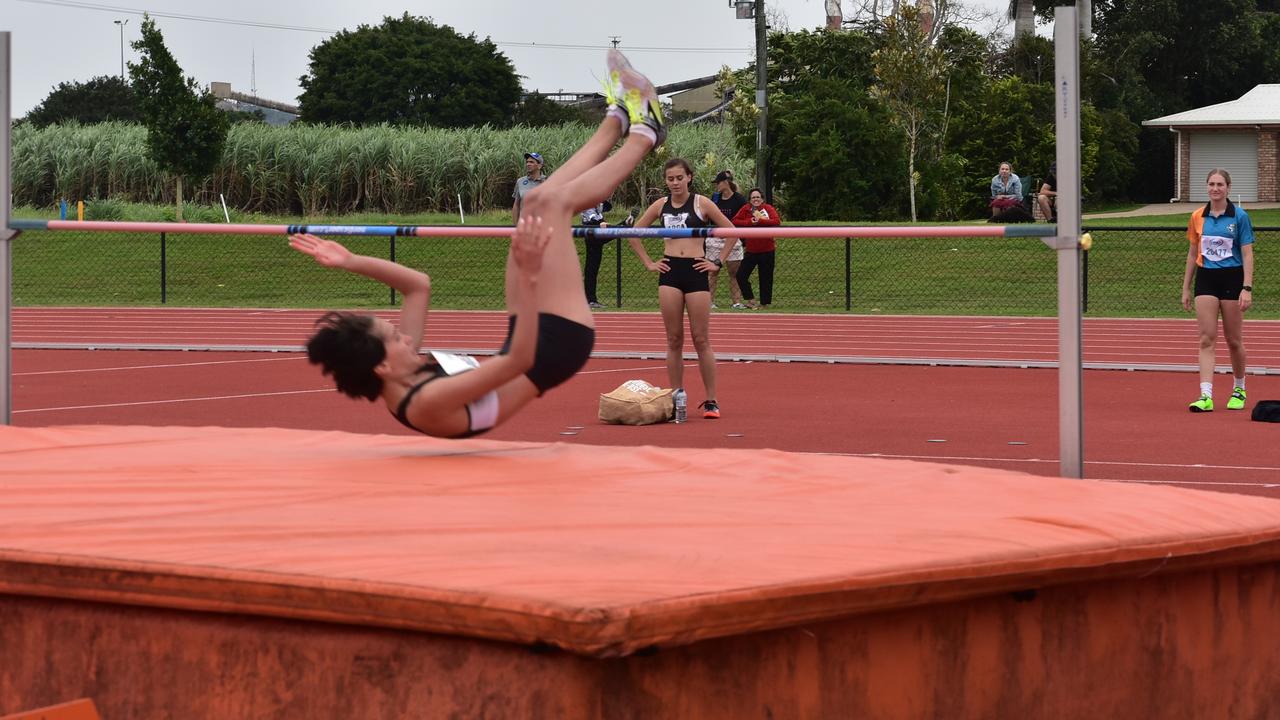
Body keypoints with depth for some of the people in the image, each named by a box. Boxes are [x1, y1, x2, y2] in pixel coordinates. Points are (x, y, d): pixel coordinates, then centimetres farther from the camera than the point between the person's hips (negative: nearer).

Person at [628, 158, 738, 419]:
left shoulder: (701, 203, 1)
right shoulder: (660, 205, 9)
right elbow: (634, 233, 18)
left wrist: (718, 263, -1)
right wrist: (648, 263, 9)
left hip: (695, 271, -3)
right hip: (670, 273, 3)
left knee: (701, 340, -3)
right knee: (674, 340, 3)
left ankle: (711, 401, 1)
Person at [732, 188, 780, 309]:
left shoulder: (768, 208, -4)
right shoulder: (745, 209, 3)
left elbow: (776, 222, -19)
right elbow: (735, 221, -5)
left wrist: (759, 221, -22)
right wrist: (749, 222, -17)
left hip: (767, 250, -3)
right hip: (751, 250, 3)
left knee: (766, 278, 3)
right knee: (741, 275, -5)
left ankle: (764, 303, 14)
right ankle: (751, 299, 6)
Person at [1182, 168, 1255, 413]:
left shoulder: (1240, 217, -4)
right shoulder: (1198, 217, 6)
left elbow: (1247, 255, -5)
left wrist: (1247, 288, -14)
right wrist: (1186, 288, 12)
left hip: (1232, 279, -2)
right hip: (1205, 280, 2)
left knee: (1233, 340, 7)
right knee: (1207, 339, -7)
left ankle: (1239, 389, 28)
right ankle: (1206, 396, -14)